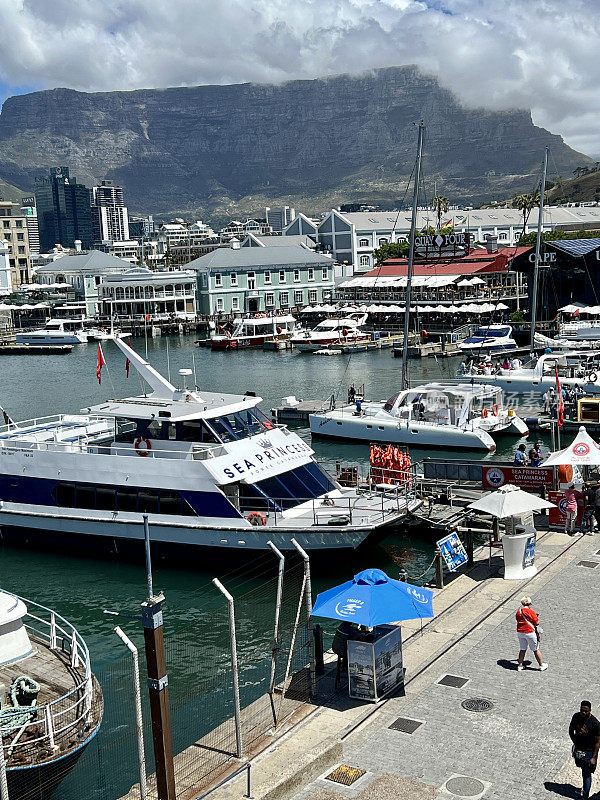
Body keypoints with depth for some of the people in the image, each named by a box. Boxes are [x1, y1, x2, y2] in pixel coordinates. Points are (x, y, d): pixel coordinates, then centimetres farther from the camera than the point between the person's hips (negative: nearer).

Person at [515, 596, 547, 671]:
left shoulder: (518, 612, 4)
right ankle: (542, 665, 19)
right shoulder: (531, 612, -14)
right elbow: (537, 623, -10)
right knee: (536, 650, 8)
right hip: (530, 632, -5)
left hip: (520, 632, 5)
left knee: (522, 649, 15)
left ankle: (520, 665, 19)